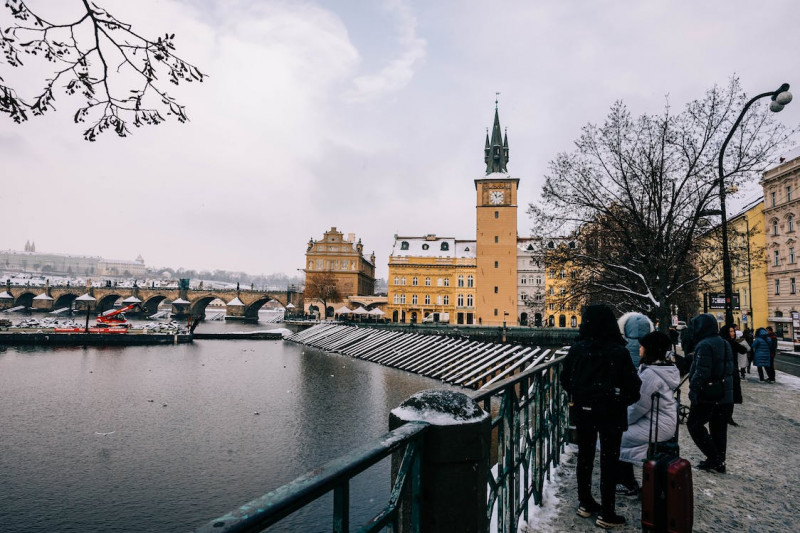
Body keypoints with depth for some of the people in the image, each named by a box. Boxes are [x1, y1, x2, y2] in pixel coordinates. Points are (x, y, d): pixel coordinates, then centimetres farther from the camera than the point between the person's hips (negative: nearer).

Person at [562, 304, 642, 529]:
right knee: (608, 461, 9)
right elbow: (632, 384, -11)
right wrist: (627, 399, 10)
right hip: (611, 412, -3)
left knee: (585, 457, 17)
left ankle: (585, 503, 31)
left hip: (583, 411, 3)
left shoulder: (577, 349, -7)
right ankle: (606, 513, 17)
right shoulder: (619, 351, -16)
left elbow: (565, 378, 1)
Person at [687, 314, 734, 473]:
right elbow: (730, 369, 19)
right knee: (719, 429, 15)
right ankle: (719, 463, 23)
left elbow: (701, 372, -23)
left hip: (708, 396, -9)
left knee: (694, 424, 3)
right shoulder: (725, 344, 12)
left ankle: (714, 458, 0)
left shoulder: (704, 345, -18)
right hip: (726, 396, 9)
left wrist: (693, 391, -17)